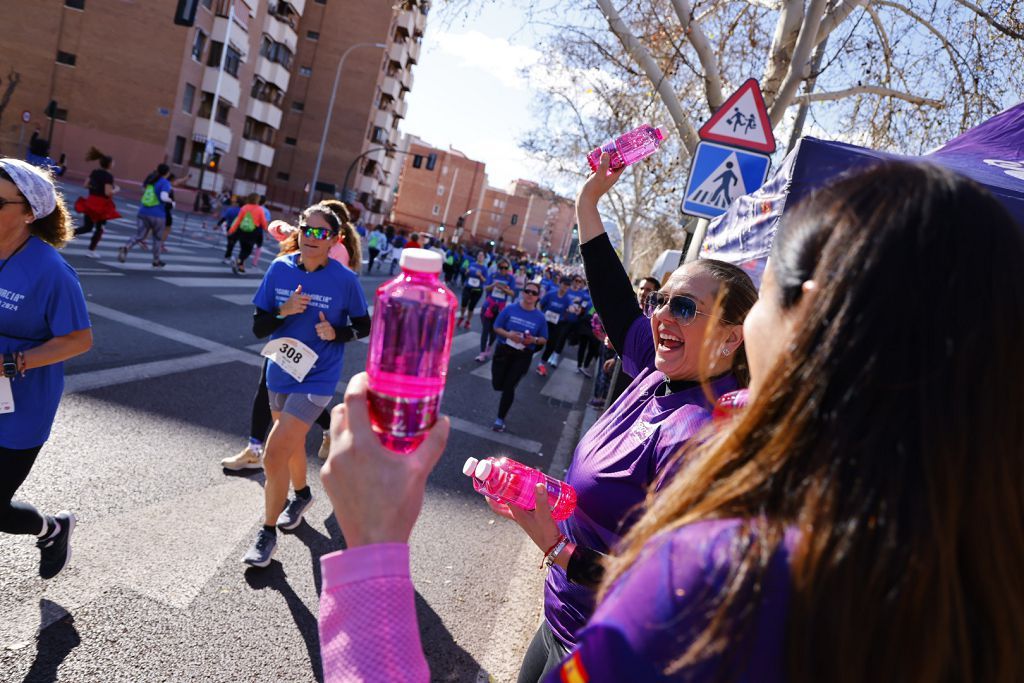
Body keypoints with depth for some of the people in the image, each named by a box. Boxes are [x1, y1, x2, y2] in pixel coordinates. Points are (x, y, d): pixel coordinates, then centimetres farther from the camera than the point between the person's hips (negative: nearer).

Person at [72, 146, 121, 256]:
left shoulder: (95, 172, 6)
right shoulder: (108, 176, -16)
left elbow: (86, 184, 10)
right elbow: (108, 192, -21)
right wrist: (116, 189, -4)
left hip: (90, 202, 6)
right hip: (101, 204, -6)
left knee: (87, 227, 14)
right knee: (99, 228, 11)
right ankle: (91, 250, 13)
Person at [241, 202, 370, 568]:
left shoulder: (345, 280, -14)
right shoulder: (280, 268, -6)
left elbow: (364, 325, -1)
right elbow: (258, 327, -5)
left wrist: (337, 332, -20)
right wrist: (283, 312, -24)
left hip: (316, 379, -5)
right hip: (280, 373, 5)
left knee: (274, 456, -11)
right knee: (292, 443, 25)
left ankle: (268, 533, 11)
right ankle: (301, 495, 54)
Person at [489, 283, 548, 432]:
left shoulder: (540, 317, -5)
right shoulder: (510, 308, -7)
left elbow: (544, 339, 3)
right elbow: (496, 327, -3)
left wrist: (534, 340, -19)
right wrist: (508, 334, -21)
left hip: (523, 356, -1)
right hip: (504, 350, 1)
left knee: (509, 386, -3)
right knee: (497, 385, 3)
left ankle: (500, 419, 13)